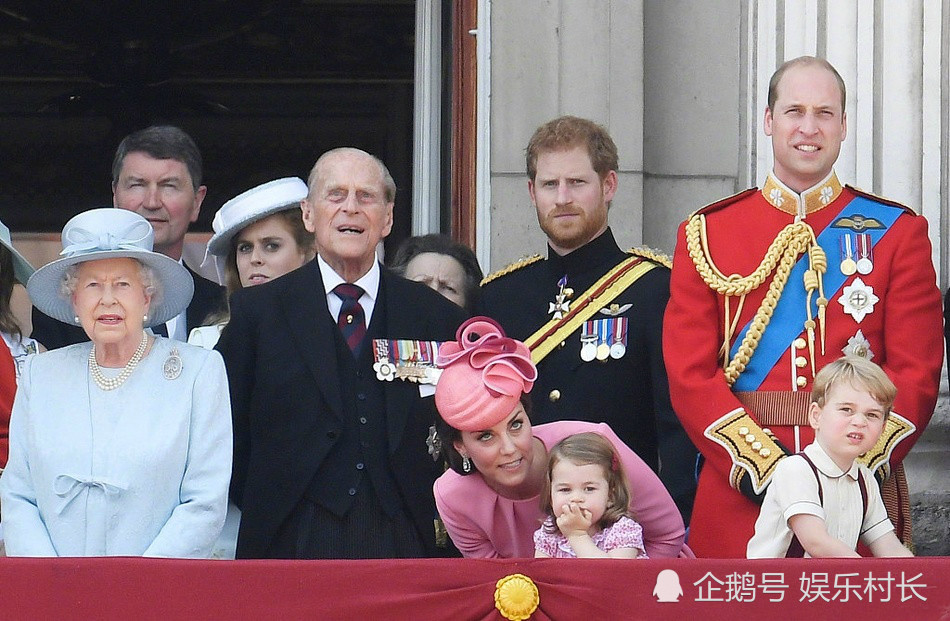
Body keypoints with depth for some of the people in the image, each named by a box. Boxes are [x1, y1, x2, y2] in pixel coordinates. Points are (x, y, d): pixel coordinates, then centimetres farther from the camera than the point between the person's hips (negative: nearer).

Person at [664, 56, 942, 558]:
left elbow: (917, 374, 0)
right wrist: (765, 471, -13)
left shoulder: (896, 233, 7)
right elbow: (690, 375, 0)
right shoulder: (706, 235, 7)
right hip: (736, 494, 0)